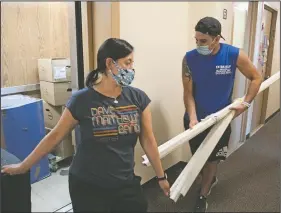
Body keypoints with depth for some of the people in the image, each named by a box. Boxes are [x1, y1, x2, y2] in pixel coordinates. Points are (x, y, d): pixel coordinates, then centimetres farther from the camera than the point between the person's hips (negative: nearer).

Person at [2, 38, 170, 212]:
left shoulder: (138, 98, -6)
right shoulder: (82, 100, -13)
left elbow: (148, 140, 0)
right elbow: (55, 136, -2)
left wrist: (161, 176, 7)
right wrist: (23, 166, 5)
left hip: (126, 184, 3)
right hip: (87, 186, -2)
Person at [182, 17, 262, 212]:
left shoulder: (235, 55, -16)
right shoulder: (189, 58, -16)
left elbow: (256, 78, -2)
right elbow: (188, 92, -14)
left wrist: (246, 103, -10)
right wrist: (192, 118, -25)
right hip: (195, 118, 1)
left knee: (212, 158, 10)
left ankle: (203, 196, 31)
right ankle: (210, 179, 48)